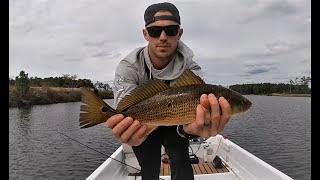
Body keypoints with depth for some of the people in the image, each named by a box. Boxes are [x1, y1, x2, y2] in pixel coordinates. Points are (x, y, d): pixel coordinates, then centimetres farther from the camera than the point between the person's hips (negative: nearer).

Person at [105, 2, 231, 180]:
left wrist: (189, 126, -66)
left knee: (181, 161, -10)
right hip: (142, 128, 0)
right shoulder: (128, 67, -28)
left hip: (174, 125, 1)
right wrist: (127, 132, -65)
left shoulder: (191, 69, -26)